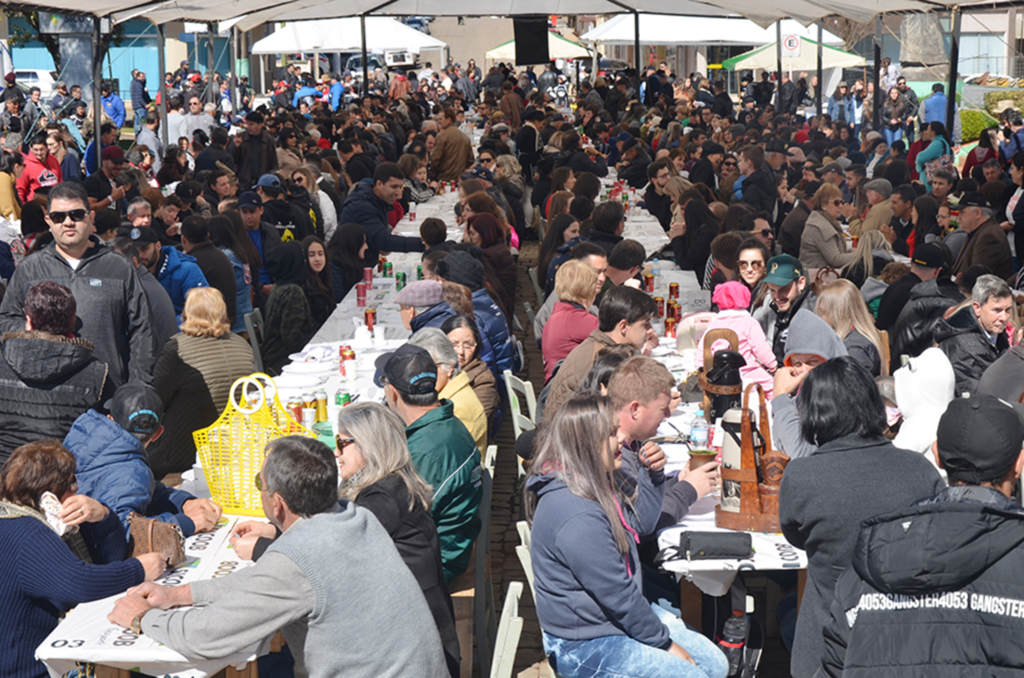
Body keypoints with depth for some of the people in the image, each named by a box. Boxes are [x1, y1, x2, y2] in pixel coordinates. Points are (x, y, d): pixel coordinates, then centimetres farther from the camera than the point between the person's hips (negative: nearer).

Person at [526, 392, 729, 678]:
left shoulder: (598, 483, 2)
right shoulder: (577, 516, -29)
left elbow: (642, 522, 19)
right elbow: (618, 597, -24)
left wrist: (651, 473, 2)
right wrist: (665, 643, -12)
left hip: (622, 616, 10)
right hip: (584, 647, -10)